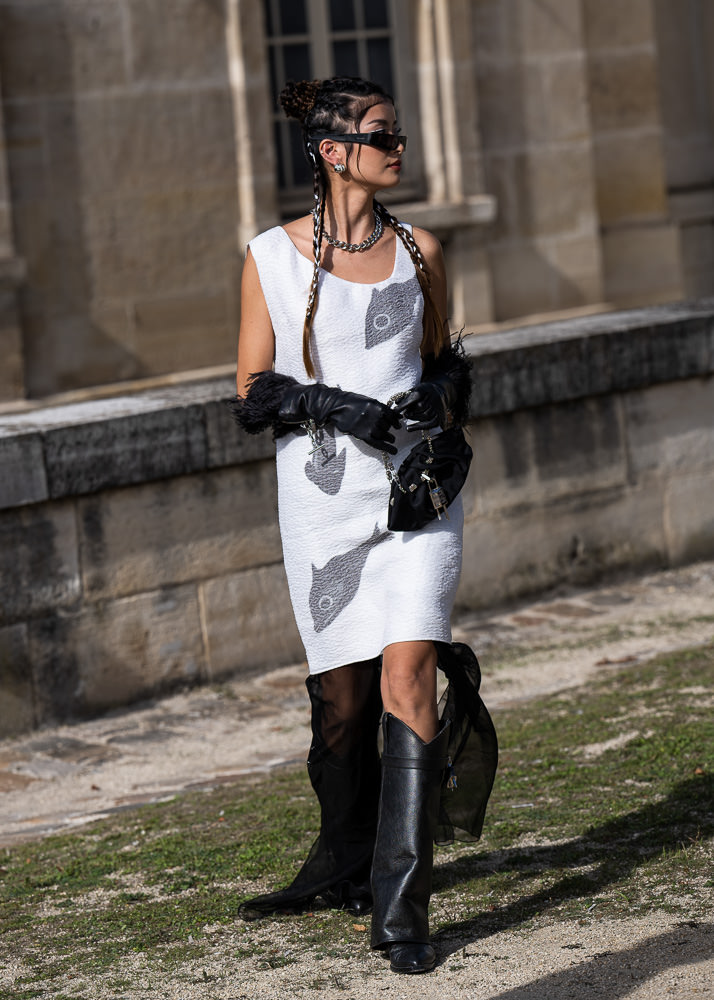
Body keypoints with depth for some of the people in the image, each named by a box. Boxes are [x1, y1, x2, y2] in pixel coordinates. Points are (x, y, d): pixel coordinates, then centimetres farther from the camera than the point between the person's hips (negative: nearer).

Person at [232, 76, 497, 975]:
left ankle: (400, 905, -14)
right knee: (342, 697, 5)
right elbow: (252, 395, 1)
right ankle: (346, 862, 31)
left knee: (407, 674, -14)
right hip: (323, 495, -1)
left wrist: (437, 395, -4)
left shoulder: (420, 251, 7)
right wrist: (330, 405, -15)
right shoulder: (271, 258, 0)